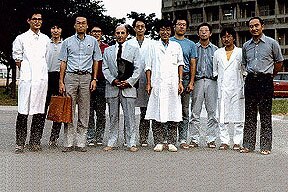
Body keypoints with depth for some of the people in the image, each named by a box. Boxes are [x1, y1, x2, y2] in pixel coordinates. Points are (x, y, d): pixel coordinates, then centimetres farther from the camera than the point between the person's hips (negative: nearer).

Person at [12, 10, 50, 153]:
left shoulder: (45, 39, 16)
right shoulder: (21, 38, 8)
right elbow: (17, 58, 10)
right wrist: (25, 71, 5)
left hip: (42, 78, 3)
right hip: (27, 78, -3)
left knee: (40, 112, 2)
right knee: (23, 112, -6)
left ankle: (35, 142, 11)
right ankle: (20, 143, -1)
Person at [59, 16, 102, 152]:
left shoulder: (92, 41, 12)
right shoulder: (67, 42, 10)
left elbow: (96, 61, 12)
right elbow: (63, 62, 9)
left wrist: (94, 79, 3)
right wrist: (61, 82, 1)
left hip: (86, 77, 1)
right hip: (70, 76, 0)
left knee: (84, 112, 0)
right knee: (69, 110, -3)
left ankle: (80, 143, 5)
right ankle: (68, 143, 1)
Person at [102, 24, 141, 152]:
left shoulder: (134, 50, 10)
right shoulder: (108, 51, 15)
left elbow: (137, 69, 3)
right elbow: (105, 69, 8)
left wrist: (129, 82, -9)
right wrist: (113, 81, -8)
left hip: (128, 88, -2)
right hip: (112, 88, 2)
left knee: (129, 117, -2)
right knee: (113, 117, 6)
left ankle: (131, 143, 4)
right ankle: (111, 143, 12)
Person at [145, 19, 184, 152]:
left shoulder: (176, 46, 13)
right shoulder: (153, 47, 10)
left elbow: (180, 64, 14)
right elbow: (149, 66, 9)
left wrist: (180, 82, 5)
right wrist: (148, 83, 2)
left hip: (172, 85, 1)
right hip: (157, 85, -1)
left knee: (173, 114, -1)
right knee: (157, 115, -2)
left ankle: (171, 143, 6)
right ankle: (158, 143, 4)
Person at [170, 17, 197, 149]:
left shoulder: (191, 44, 13)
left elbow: (193, 64, 9)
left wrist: (191, 82, -1)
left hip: (185, 79, 1)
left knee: (185, 110, 1)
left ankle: (183, 139, 5)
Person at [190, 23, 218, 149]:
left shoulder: (215, 49, 15)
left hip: (211, 81, 1)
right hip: (198, 81, -1)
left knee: (212, 112, 0)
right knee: (195, 111, -2)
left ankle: (211, 139, 5)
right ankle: (194, 139, 3)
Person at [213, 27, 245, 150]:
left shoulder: (240, 52, 6)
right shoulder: (217, 53, 13)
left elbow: (245, 71, 6)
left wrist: (244, 87, 0)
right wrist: (218, 83, 9)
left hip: (237, 89, -2)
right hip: (222, 89, 2)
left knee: (238, 117, -1)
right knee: (222, 117, 0)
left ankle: (237, 142, 6)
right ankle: (224, 141, 7)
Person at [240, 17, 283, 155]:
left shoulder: (272, 43, 0)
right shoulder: (246, 46, 11)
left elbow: (279, 62, 10)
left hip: (265, 81, -4)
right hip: (250, 80, 4)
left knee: (265, 115, -1)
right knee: (249, 114, 5)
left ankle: (265, 146, 4)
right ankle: (248, 145, 10)